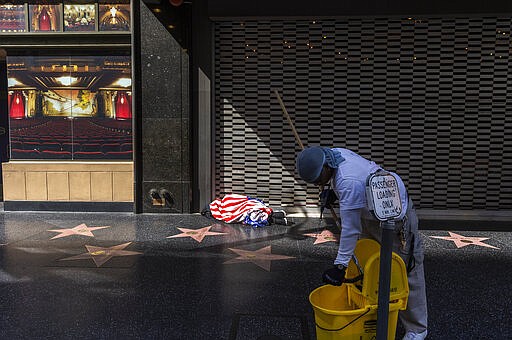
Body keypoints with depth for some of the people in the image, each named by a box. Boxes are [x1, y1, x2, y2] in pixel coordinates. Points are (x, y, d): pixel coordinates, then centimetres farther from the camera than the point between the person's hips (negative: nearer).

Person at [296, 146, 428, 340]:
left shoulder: (349, 182, -38)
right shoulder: (335, 153, -11)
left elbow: (350, 229, -33)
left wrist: (340, 265, -28)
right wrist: (331, 190, 19)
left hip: (396, 218, -10)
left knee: (406, 273, -1)